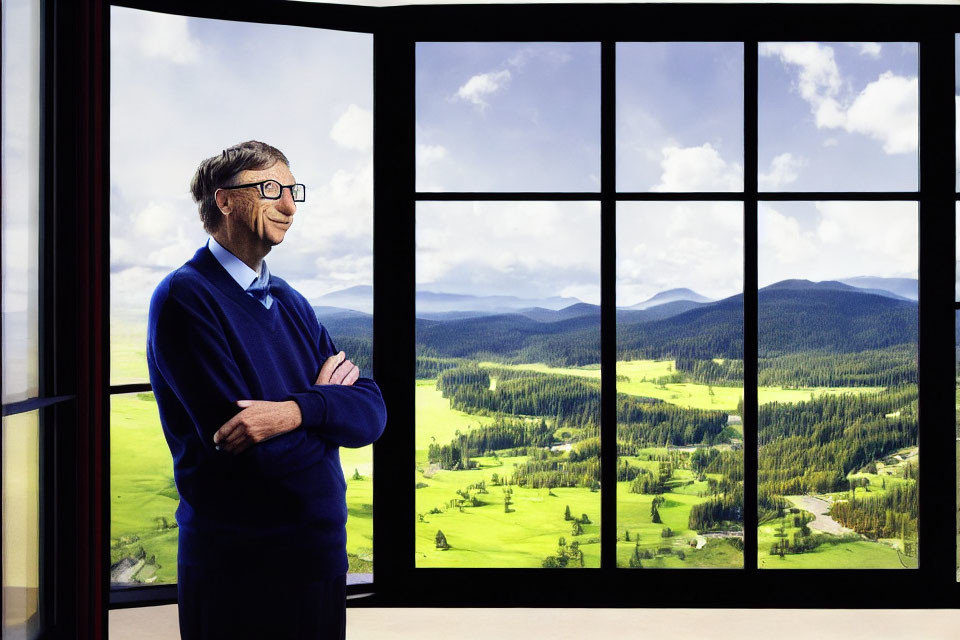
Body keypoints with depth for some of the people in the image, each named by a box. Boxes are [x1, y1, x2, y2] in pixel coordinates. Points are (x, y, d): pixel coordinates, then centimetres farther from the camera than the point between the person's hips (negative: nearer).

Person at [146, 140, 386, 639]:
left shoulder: (292, 303, 11)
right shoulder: (185, 298, -13)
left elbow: (371, 412, -1)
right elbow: (252, 448, -21)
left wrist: (296, 410, -21)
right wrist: (326, 398, -5)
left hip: (323, 554, 6)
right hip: (236, 564, -6)